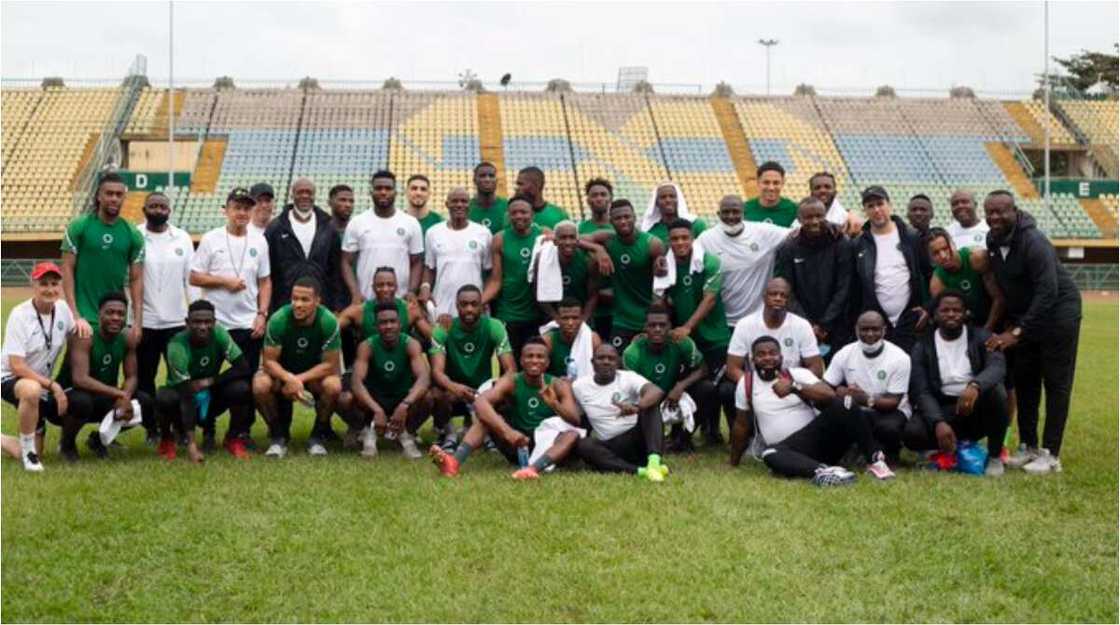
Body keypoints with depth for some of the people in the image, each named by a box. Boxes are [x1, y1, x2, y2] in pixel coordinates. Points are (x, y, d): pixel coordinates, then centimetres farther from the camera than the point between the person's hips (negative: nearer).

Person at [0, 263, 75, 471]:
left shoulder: (62, 308, -5)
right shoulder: (20, 314, -19)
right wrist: (52, 385, -28)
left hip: (44, 384, 5)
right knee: (32, 389, -43)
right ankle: (28, 449, -21)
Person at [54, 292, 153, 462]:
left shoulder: (127, 339, -5)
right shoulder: (84, 336, -24)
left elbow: (132, 377, -2)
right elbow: (80, 379, -35)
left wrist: (125, 397, -24)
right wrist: (119, 393, -38)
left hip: (101, 400, 6)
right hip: (66, 397, -6)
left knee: (144, 402, -11)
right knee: (81, 401, -40)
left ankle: (99, 439, 12)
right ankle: (66, 444, -5)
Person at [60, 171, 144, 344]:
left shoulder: (132, 234, 5)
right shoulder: (79, 227, -1)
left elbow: (136, 279, 5)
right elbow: (67, 269, -3)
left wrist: (137, 322, -4)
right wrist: (75, 315, -12)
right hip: (84, 316, -3)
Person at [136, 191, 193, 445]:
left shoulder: (182, 238, 6)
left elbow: (191, 279, 7)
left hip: (177, 321, 2)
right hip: (144, 322, -2)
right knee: (145, 378, 6)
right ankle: (152, 429, 16)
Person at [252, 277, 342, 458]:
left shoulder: (329, 322, -23)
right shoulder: (278, 319, -23)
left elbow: (330, 365, -19)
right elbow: (269, 361, -18)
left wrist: (300, 379, -29)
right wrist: (289, 379, -37)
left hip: (316, 373, 0)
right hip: (282, 372, 0)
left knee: (333, 386, -33)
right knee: (260, 386, -31)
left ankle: (317, 436, -7)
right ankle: (278, 435, -6)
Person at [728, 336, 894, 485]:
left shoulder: (798, 374, 3)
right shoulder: (746, 384, 8)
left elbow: (830, 395, -14)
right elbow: (741, 425, 17)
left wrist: (794, 387, -24)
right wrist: (734, 462, 21)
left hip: (817, 440, 0)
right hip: (787, 450, 0)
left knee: (840, 405, -26)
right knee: (771, 455, -37)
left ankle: (875, 458, -25)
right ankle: (820, 471, -58)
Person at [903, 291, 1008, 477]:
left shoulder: (981, 337, -1)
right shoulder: (922, 347, 1)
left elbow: (998, 365, -20)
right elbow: (922, 392, -8)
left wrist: (975, 385, -43)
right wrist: (938, 423, -28)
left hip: (978, 408, 0)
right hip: (942, 410, 1)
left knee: (996, 390, -34)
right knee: (911, 433, -29)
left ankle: (994, 456, -12)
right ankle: (957, 447, 3)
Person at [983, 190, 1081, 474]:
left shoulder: (1034, 242, -24)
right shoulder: (993, 242, 0)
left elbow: (1048, 292, -29)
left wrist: (1018, 332, -30)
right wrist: (1010, 323, 3)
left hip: (1057, 315, -8)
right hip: (1024, 318, 8)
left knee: (1056, 384, -2)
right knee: (1024, 381, 9)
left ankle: (1051, 454, 1)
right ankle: (1028, 447, 19)